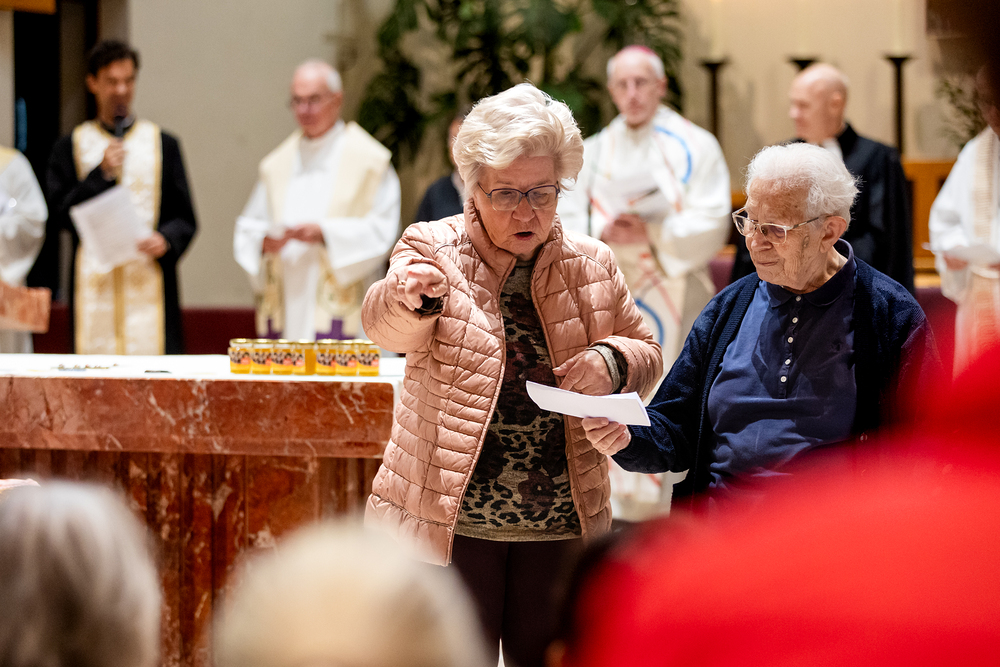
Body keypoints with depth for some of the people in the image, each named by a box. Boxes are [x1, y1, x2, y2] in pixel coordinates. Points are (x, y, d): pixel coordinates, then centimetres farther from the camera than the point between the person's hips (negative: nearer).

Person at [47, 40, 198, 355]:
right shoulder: (70, 148, 12)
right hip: (94, 287, 0)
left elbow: (185, 219, 10)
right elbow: (58, 215, 3)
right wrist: (101, 173, -7)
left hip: (149, 281, 0)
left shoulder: (163, 144, 12)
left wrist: (166, 240, -12)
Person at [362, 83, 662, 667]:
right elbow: (388, 327, -22)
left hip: (563, 529, 3)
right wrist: (410, 297, -47)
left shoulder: (591, 264, 8)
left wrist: (610, 362, -8)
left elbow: (646, 355, 16)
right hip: (450, 520, -3)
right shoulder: (434, 251, -3)